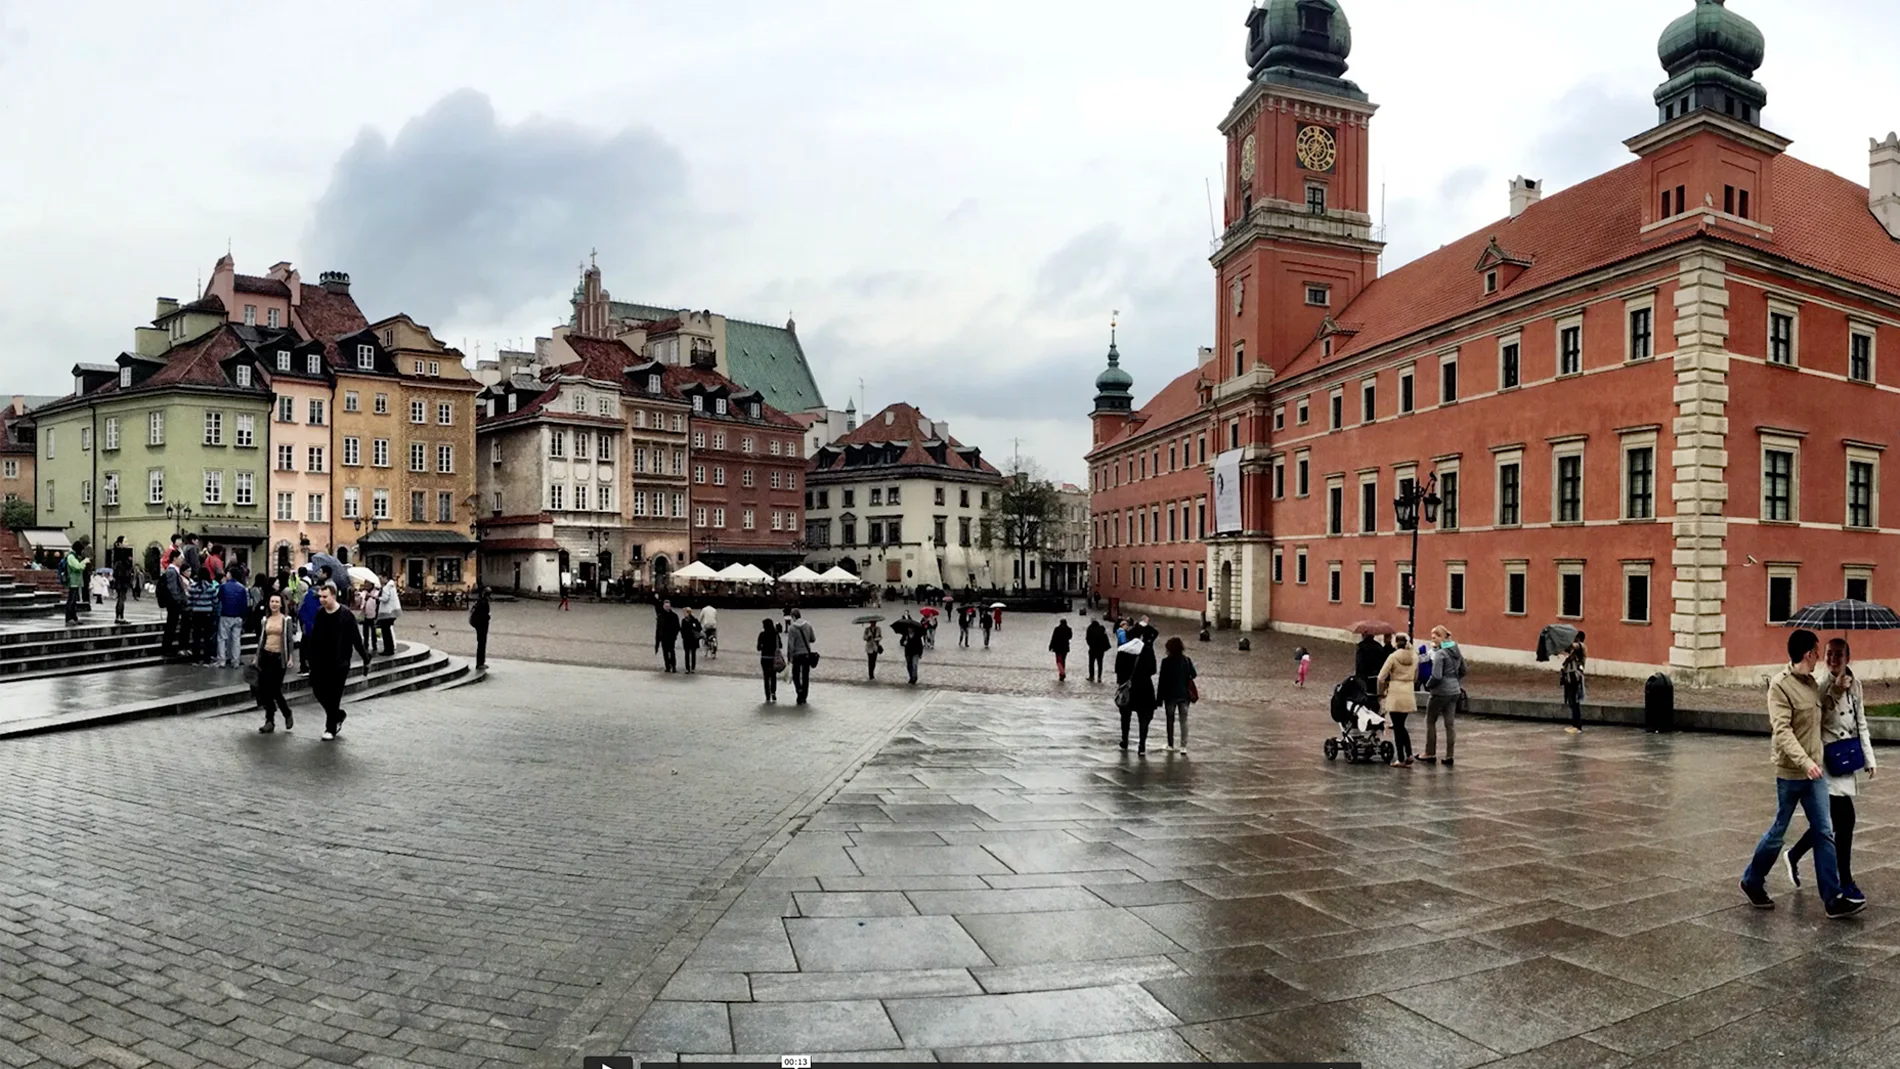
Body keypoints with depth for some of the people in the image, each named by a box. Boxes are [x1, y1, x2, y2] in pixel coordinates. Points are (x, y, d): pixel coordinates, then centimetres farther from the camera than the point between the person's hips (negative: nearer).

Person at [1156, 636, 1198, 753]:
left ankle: (1170, 744, 20)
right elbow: (1192, 675, 7)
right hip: (1184, 694, 3)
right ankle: (1184, 746, 0)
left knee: (1170, 720, 13)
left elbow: (1162, 680, -11)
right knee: (1184, 720, 7)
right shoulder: (1187, 660, -3)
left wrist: (1159, 698, -6)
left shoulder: (1166, 661, -13)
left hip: (1170, 695, -2)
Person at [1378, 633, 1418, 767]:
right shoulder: (1415, 657, 6)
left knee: (1397, 727, 3)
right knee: (1401, 725, 17)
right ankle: (1409, 755, 8)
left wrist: (1381, 693, 3)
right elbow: (1415, 678, 15)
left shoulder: (1393, 657, -10)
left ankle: (1401, 759, 6)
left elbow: (1381, 678, -11)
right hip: (1409, 694, 5)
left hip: (1395, 694, -5)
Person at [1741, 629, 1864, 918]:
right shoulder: (1780, 685, -16)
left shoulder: (1811, 683, 9)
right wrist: (1804, 761, -32)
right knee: (1779, 831, 5)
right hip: (1790, 773, -7)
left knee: (1825, 833, 5)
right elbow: (1782, 730, -24)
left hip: (1815, 771, 7)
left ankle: (1833, 898, 10)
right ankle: (1752, 881, 21)